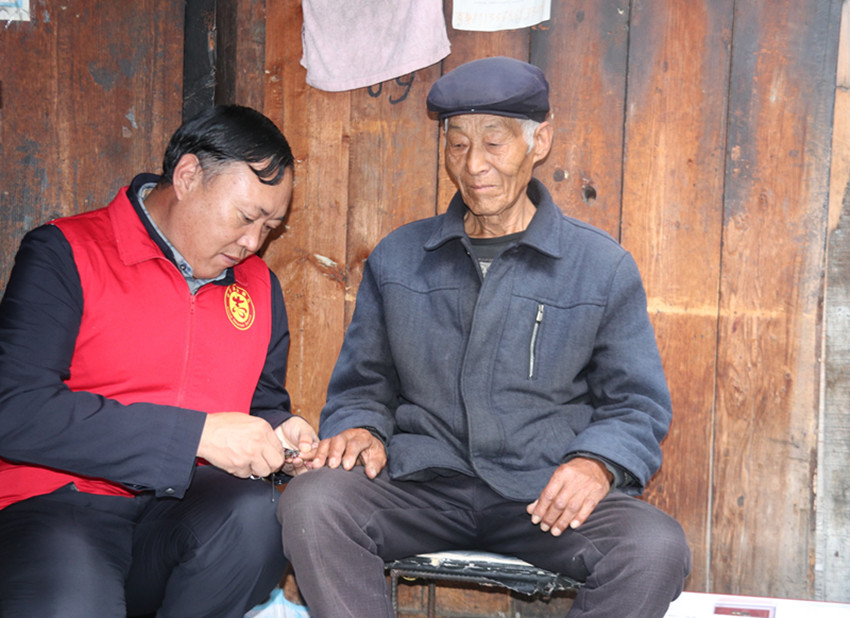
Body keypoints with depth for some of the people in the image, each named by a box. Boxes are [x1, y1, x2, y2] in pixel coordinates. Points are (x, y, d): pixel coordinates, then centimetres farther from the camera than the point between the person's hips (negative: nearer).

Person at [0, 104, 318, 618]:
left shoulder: (258, 285, 16)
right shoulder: (65, 254, -3)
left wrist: (278, 437, 3)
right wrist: (198, 435, -17)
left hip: (184, 509, 5)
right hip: (61, 504, -5)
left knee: (256, 513, -29)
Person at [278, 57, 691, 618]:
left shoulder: (604, 268, 7)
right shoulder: (397, 258, 14)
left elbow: (638, 404, 8)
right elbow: (362, 383, 21)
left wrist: (597, 462, -13)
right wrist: (359, 428, -3)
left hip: (546, 494, -1)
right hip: (423, 485, 1)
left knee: (658, 549, -31)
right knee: (312, 502, -29)